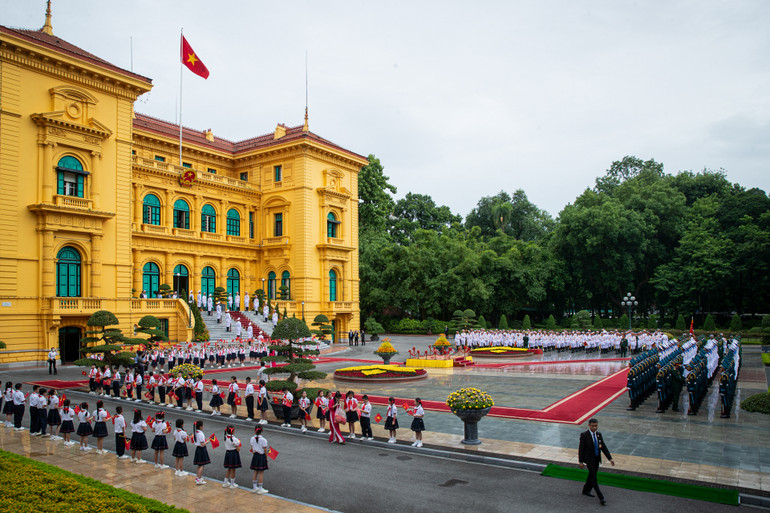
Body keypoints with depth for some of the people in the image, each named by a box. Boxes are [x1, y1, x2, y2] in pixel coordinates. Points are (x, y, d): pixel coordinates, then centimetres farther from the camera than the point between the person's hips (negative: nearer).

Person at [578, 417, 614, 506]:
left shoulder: (599, 435, 1)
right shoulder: (584, 435, -15)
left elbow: (604, 447, 3)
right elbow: (581, 449, -12)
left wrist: (610, 458, -5)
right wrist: (581, 462, -14)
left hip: (597, 459, 6)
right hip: (589, 459, -6)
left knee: (592, 475, 18)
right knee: (594, 478, -5)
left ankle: (586, 490, 37)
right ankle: (601, 498, -1)